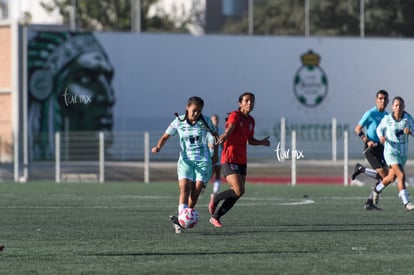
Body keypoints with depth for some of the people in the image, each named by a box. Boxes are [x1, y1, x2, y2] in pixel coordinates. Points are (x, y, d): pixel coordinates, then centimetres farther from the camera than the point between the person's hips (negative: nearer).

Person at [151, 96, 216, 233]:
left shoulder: (205, 122, -1)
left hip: (203, 161, 1)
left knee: (195, 192, -8)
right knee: (184, 188, -20)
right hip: (186, 160, -1)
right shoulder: (179, 122, -2)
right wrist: (158, 147, -14)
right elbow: (166, 136, 4)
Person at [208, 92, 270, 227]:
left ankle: (215, 217, 21)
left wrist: (262, 142, 6)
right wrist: (224, 136, -52)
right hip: (230, 159, -8)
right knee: (239, 191, -19)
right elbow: (229, 128, -30)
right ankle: (215, 198, 8)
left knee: (236, 193, 6)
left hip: (242, 161, 8)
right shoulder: (235, 116, -11)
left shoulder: (251, 120, 13)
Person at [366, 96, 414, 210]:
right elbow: (379, 129, 8)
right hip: (390, 152, -4)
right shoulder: (386, 119, -11)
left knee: (391, 178, 21)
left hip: (403, 153, 4)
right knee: (401, 175, -22)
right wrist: (381, 137, -14)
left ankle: (377, 190, 51)